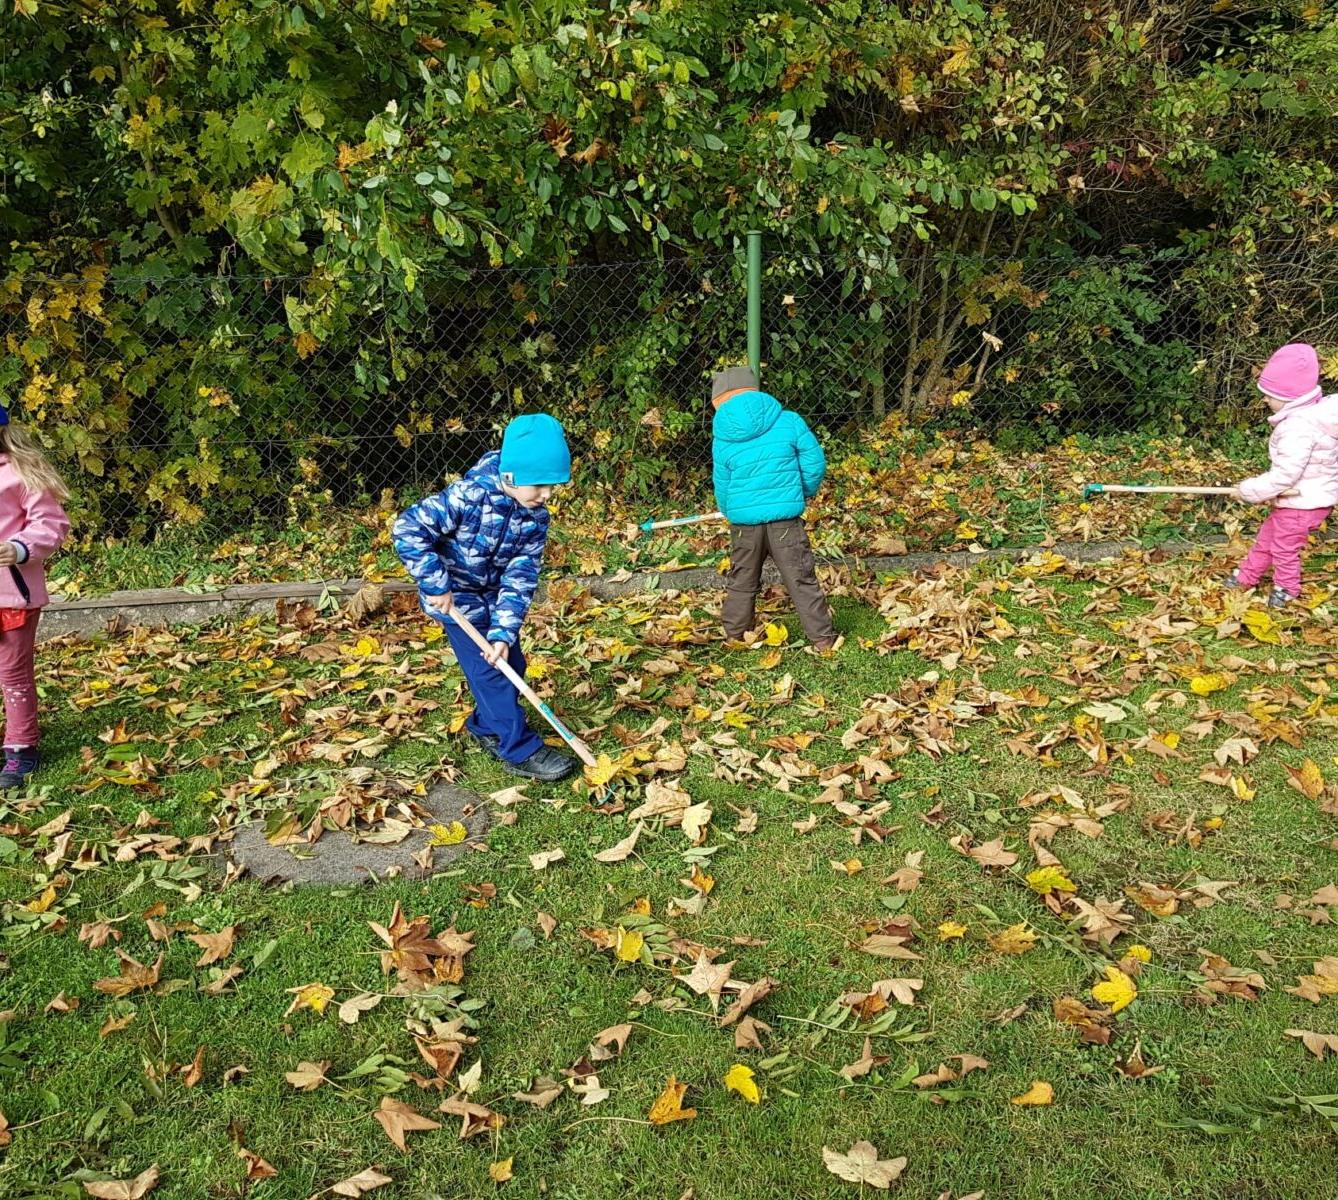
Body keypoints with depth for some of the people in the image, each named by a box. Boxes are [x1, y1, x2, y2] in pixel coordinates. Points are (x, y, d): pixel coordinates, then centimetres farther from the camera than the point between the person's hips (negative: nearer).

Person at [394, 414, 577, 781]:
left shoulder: (536, 517, -12)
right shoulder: (469, 496, -31)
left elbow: (520, 577, -13)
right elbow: (409, 528, -30)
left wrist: (503, 632, -22)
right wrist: (436, 585, -29)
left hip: (494, 595, 7)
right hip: (455, 596, -6)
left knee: (511, 663, 12)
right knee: (491, 671, -6)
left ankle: (486, 725, 36)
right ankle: (521, 750, 4)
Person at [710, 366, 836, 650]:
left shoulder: (722, 440, 0)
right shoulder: (789, 421, -4)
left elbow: (722, 487, 7)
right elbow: (815, 460, -2)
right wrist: (806, 492, 16)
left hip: (743, 522, 2)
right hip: (785, 519, -2)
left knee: (741, 582, 19)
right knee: (802, 581, 6)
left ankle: (734, 635, 29)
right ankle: (822, 638, 10)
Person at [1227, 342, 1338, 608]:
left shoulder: (1298, 427, -31)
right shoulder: (1312, 412, 1)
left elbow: (1285, 474, -29)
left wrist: (1249, 490, -17)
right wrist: (1269, 490, -1)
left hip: (1302, 504, -9)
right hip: (1308, 496, 9)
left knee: (1284, 547, 12)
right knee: (1267, 535, 24)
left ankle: (1287, 590, 35)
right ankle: (1247, 575, 41)